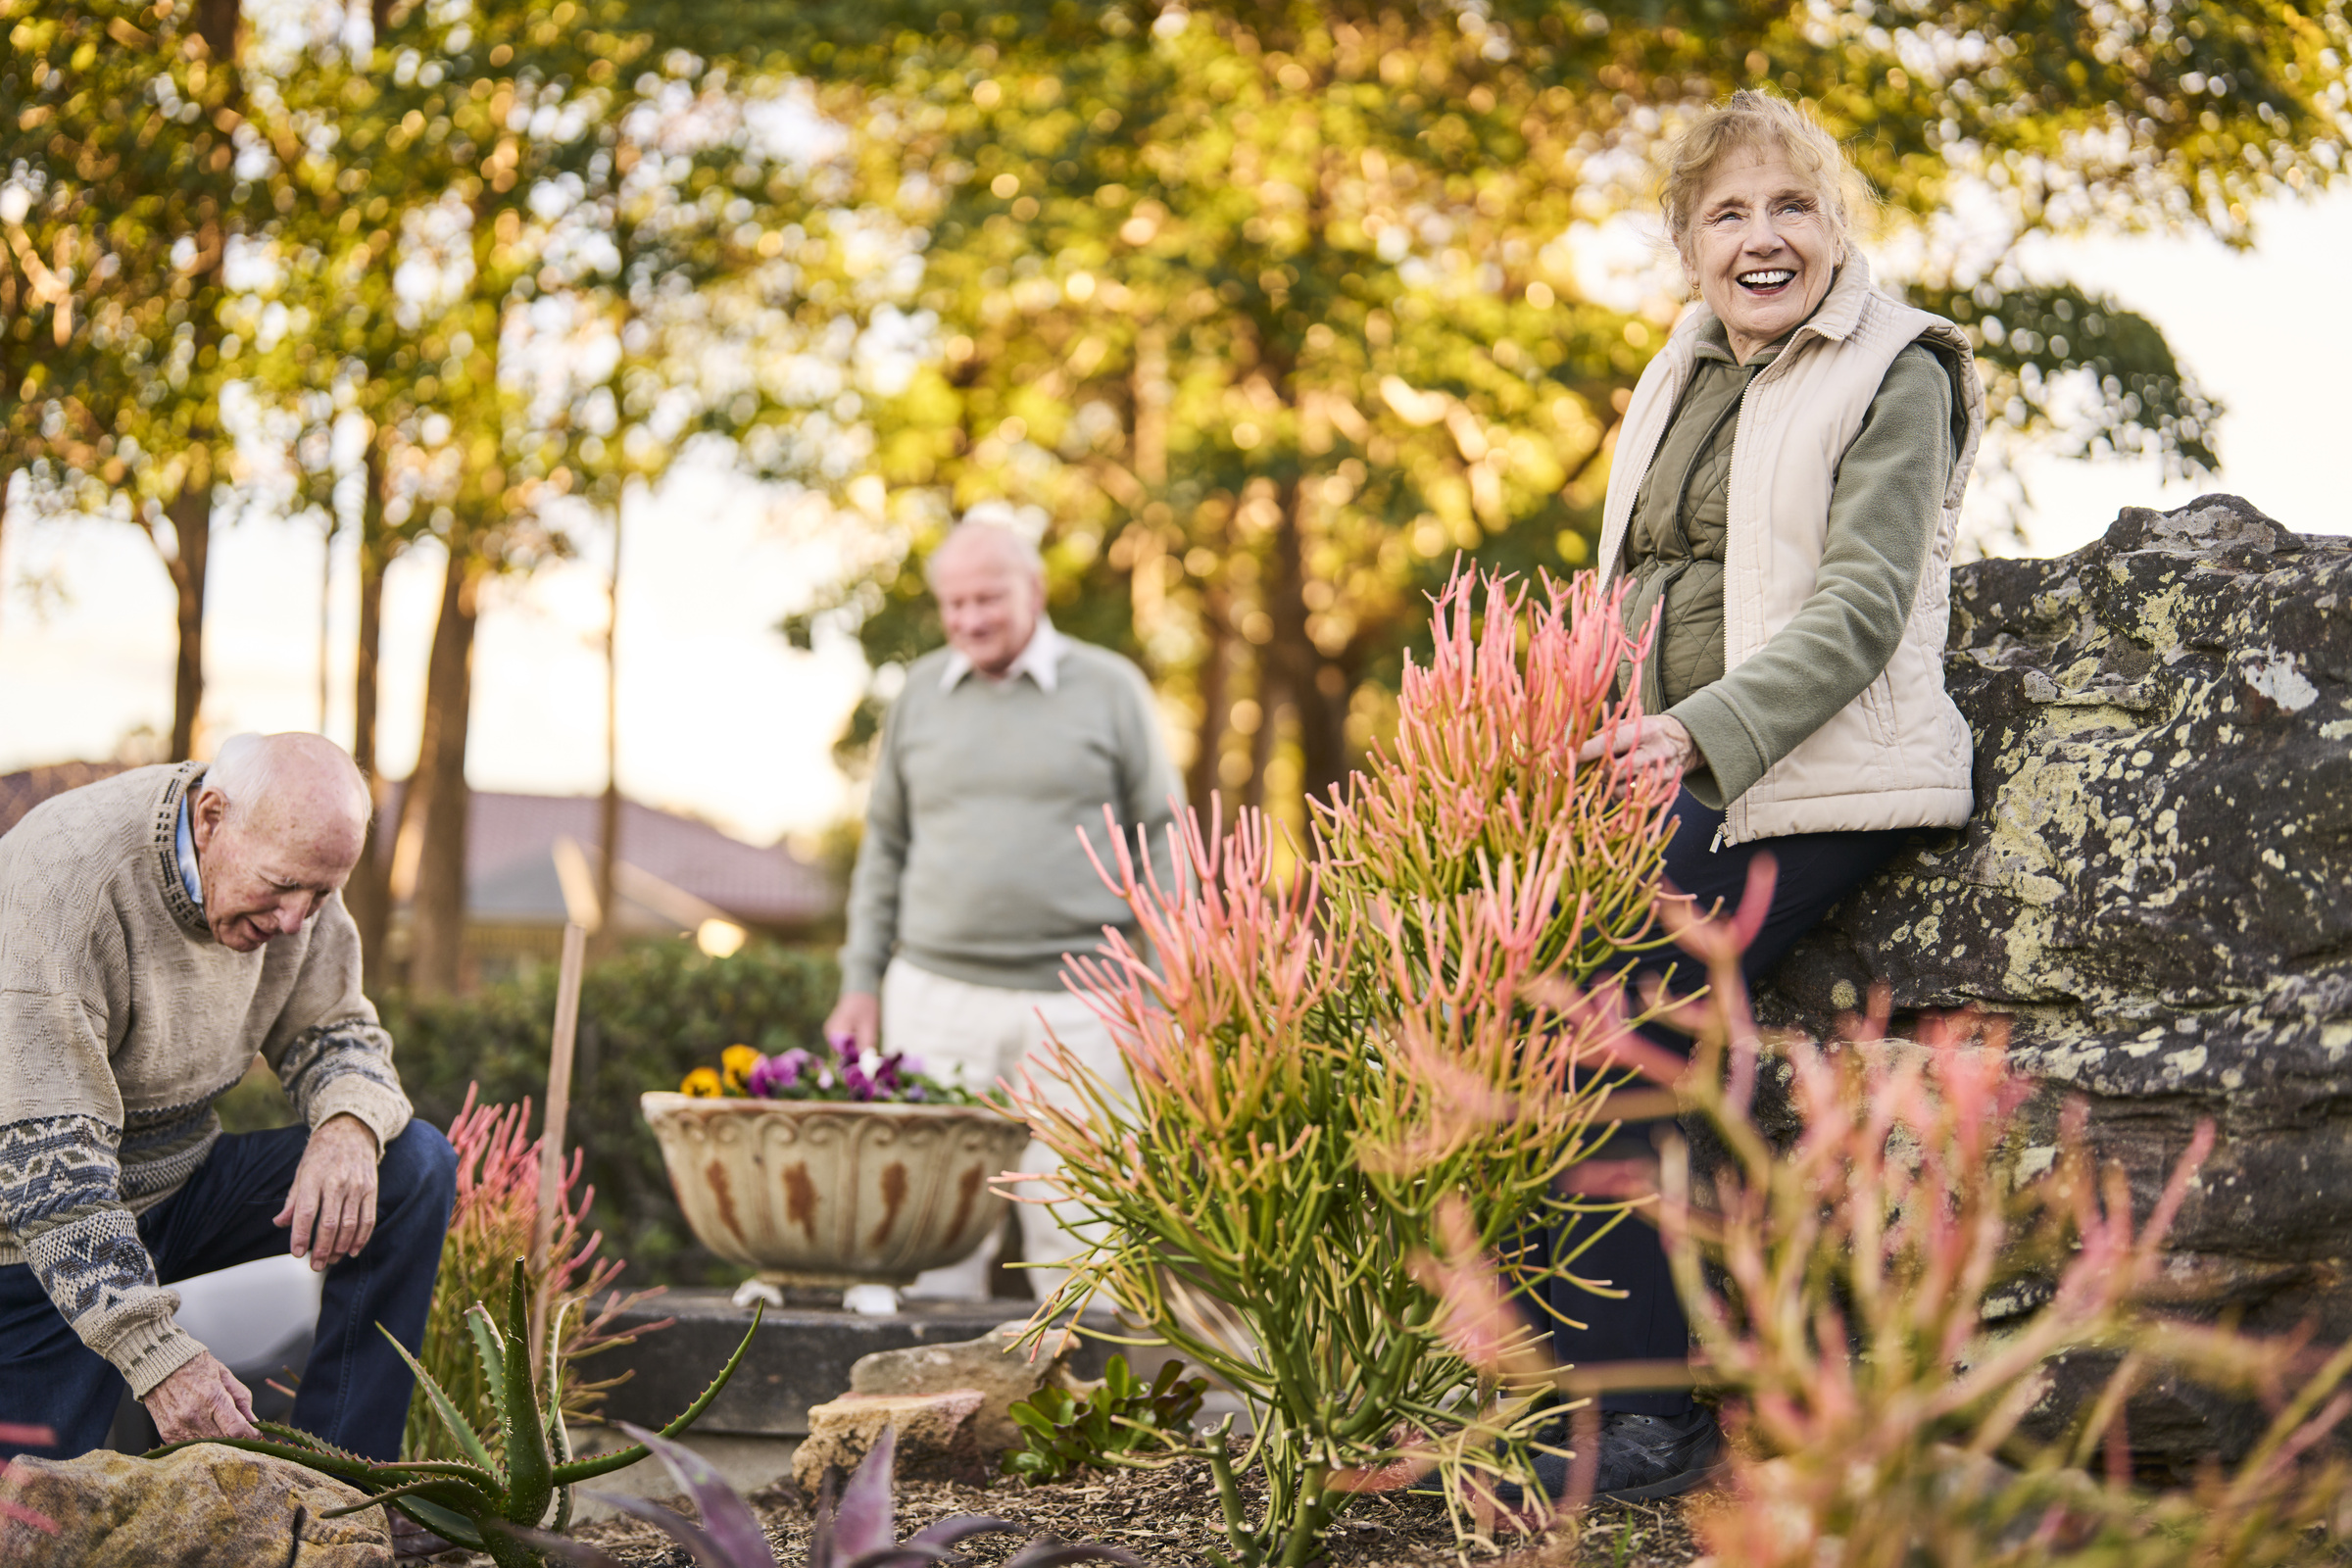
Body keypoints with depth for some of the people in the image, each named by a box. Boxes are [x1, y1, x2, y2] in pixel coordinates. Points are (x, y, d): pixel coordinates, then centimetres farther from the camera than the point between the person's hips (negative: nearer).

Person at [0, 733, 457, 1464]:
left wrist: (349, 1126, -22)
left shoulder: (289, 863, -8)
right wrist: (157, 1355, -37)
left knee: (417, 1165, -13)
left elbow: (333, 1031, 4)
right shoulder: (61, 881, -29)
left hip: (182, 1184, 6)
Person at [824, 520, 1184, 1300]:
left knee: (1074, 1227, -3)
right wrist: (860, 981, 10)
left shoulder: (1110, 688, 4)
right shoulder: (921, 692, 11)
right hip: (935, 995, 2)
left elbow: (1159, 845, 4)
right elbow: (885, 846, 17)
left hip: (1071, 1001, -2)